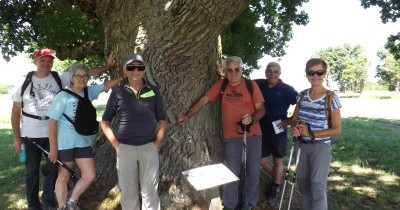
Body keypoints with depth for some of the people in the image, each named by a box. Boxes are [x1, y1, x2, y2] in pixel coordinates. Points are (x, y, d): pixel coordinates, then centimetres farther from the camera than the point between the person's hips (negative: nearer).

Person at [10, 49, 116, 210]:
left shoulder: (59, 79, 0)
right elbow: (16, 111, 1)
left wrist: (107, 67, -8)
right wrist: (17, 137, -2)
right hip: (30, 135, 0)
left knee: (53, 168, 8)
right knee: (32, 171, 10)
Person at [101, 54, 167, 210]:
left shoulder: (154, 92, 4)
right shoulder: (118, 92, 1)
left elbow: (162, 121, 10)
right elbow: (105, 122, 6)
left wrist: (157, 143, 0)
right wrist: (116, 145, -3)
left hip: (149, 148, 0)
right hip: (125, 148, 0)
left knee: (150, 191, 6)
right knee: (128, 191, 10)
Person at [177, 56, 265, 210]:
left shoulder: (251, 85, -2)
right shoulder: (221, 85, 2)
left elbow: (261, 109, -3)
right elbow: (203, 100, 3)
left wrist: (252, 118, -24)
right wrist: (187, 116, -4)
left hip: (253, 134, 0)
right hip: (231, 136, 0)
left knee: (253, 170, 10)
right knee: (232, 172, 5)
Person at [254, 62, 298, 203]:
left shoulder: (286, 89, -12)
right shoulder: (258, 85, -3)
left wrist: (290, 120, -14)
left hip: (278, 131, -3)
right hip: (262, 130, 3)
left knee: (278, 160, 11)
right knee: (262, 160, 10)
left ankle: (276, 188, 32)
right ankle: (275, 179, 40)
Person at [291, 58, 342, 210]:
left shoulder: (331, 98, -12)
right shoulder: (302, 95, 2)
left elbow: (337, 129, -11)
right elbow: (294, 119, 8)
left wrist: (312, 133, -20)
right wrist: (294, 128, -15)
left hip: (321, 146, -5)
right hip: (302, 145, 5)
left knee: (317, 185, -6)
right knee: (302, 181, 14)